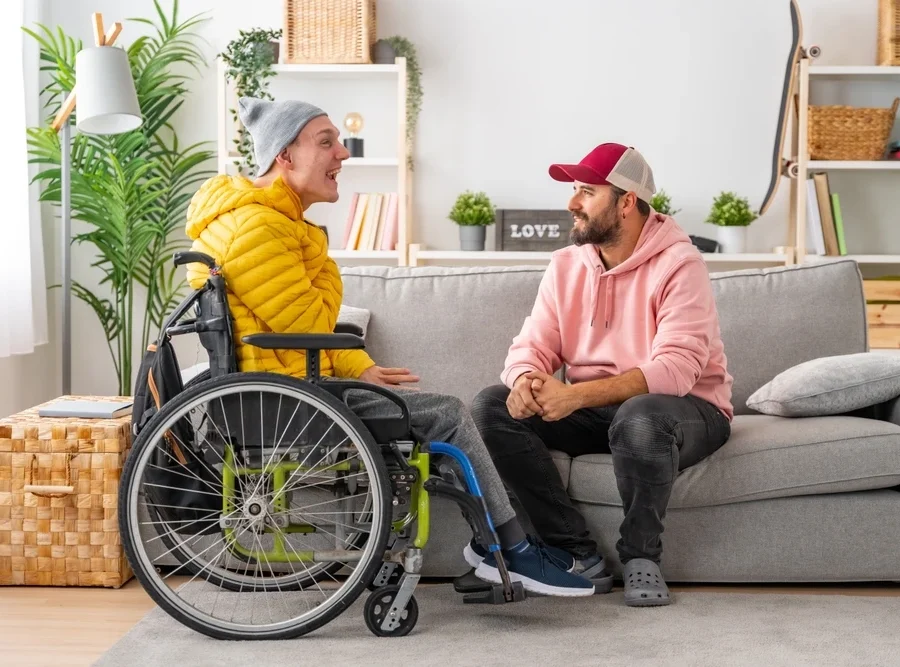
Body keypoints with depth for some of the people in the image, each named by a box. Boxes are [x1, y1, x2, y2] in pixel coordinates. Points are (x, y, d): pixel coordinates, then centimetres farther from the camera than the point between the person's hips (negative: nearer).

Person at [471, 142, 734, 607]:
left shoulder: (679, 265, -15)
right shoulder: (566, 265, 5)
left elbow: (675, 368, -27)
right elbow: (533, 345, 0)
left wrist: (578, 395, -37)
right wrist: (526, 380, -27)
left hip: (683, 407, -6)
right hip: (592, 411, 6)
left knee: (639, 418, -41)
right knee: (491, 407, -15)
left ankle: (641, 557, -15)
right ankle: (579, 554, -15)